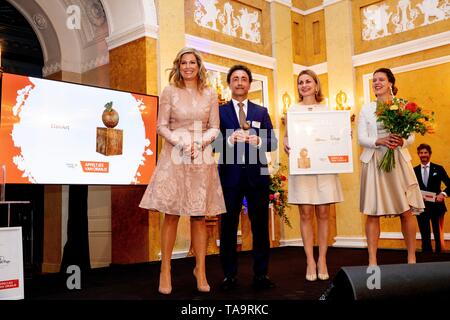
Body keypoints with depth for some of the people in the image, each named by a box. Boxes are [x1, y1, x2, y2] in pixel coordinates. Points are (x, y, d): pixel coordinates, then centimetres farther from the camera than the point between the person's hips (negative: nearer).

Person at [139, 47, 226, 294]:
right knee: (171, 215, -1)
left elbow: (215, 128, 8)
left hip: (202, 158, 2)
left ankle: (200, 270, 14)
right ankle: (165, 271, 8)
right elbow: (161, 126, 1)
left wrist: (200, 142, -10)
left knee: (199, 216, 5)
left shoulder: (210, 94, 9)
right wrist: (181, 143, -13)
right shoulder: (169, 92, 4)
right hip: (174, 156, -1)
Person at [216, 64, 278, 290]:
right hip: (230, 175, -1)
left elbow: (273, 142, 5)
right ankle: (229, 275, 15)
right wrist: (231, 139, -22)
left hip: (257, 175, 2)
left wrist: (258, 141, -15)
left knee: (260, 226, 5)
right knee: (228, 227, 4)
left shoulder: (261, 112, 13)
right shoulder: (219, 111, 6)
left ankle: (261, 274, 16)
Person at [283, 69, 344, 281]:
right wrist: (286, 144, -15)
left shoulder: (326, 109, 13)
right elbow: (287, 135, 7)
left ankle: (322, 260, 10)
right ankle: (310, 261, 6)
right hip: (301, 164, -1)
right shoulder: (293, 109, 10)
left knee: (323, 213, 2)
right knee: (306, 214, -1)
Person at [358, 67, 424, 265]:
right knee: (372, 213, -3)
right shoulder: (366, 109, 11)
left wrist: (401, 141, -16)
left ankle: (412, 258, 10)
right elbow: (361, 138, 3)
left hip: (398, 160, 0)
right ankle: (372, 261, 2)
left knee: (406, 212, -1)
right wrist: (378, 142, -16)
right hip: (373, 162, 0)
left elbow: (411, 136, 7)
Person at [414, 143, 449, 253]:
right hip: (421, 206, 1)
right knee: (425, 236, 7)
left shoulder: (438, 169, 2)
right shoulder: (414, 170, 5)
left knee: (439, 235, 8)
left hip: (436, 205, -1)